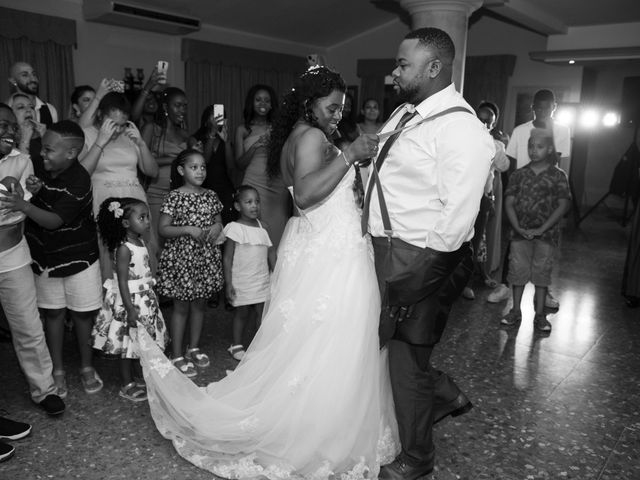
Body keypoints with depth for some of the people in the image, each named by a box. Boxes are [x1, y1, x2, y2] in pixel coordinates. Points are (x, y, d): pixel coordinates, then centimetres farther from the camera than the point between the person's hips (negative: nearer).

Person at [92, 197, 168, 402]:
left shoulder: (140, 242, 5)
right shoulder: (124, 249, -21)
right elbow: (122, 282, -22)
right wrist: (131, 309, -23)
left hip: (144, 298, 8)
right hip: (129, 300, -8)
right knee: (127, 345, 5)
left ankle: (139, 378, 34)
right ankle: (127, 385, 19)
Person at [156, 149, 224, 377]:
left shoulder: (210, 196, 5)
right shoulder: (175, 196, -9)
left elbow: (218, 220, 16)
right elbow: (163, 228, -11)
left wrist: (217, 228, -6)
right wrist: (188, 230, -22)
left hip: (206, 256, 5)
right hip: (181, 256, -5)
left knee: (200, 304, 15)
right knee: (181, 307, 5)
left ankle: (194, 348, 32)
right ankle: (178, 356, 17)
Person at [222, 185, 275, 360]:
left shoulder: (262, 228, 7)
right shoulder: (234, 228, -9)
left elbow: (271, 254, 12)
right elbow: (227, 258, -8)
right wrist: (228, 283, -11)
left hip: (263, 281, 4)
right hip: (242, 282, -4)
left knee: (262, 313, 4)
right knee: (242, 313, 9)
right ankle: (237, 345, 26)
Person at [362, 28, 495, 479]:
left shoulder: (462, 129, -19)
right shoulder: (405, 113, 9)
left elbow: (455, 222, -22)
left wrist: (414, 281, -20)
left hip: (421, 262, -8)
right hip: (385, 251, 8)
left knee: (406, 360, 8)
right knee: (393, 344, 20)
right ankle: (447, 394, 48)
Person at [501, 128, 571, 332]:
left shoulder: (558, 176, -1)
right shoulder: (519, 174, 4)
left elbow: (563, 205, -6)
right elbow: (509, 203, 1)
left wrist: (542, 229, -13)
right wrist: (518, 227, -11)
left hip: (546, 233, -1)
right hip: (520, 232, 2)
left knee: (542, 271, 4)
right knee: (518, 269, 4)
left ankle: (540, 314, 14)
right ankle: (516, 311, 16)